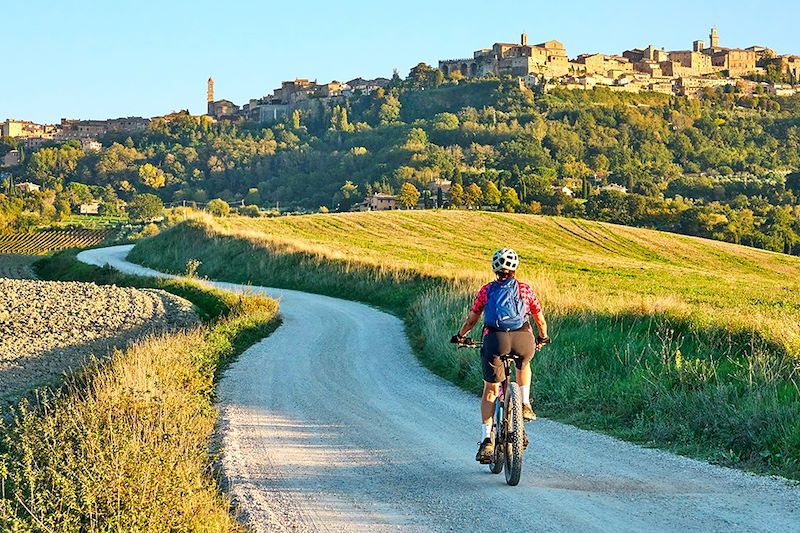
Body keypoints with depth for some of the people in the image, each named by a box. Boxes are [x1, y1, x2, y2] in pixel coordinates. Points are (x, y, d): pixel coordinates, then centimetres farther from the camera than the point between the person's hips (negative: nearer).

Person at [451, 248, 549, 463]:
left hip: (495, 339, -1)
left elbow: (472, 319, 22)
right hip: (523, 340, 1)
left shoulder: (487, 290, 19)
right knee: (523, 364, 37)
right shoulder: (525, 290, 20)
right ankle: (525, 404, 20)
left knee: (490, 390, 12)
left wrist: (460, 336, 39)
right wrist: (543, 338, 45)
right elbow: (540, 320, 26)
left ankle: (486, 440, 4)